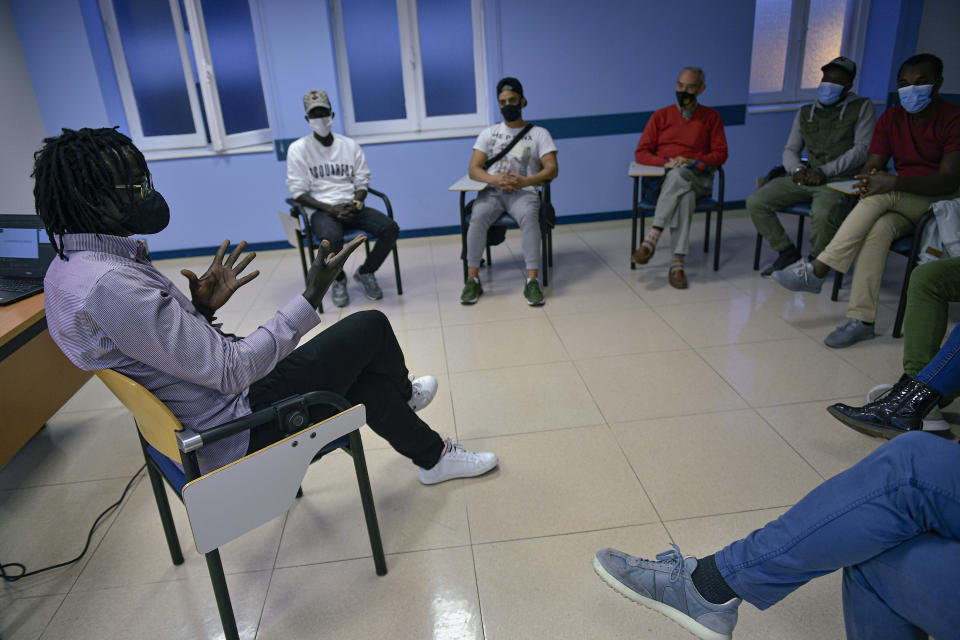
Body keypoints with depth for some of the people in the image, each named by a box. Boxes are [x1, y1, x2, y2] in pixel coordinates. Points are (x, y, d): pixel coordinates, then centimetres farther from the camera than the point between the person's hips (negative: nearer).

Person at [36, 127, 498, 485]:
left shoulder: (68, 267, 4)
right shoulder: (110, 284, -29)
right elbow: (231, 372, -27)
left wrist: (200, 309, -3)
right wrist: (312, 297, -22)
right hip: (232, 433, -10)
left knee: (360, 375, 19)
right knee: (371, 326, -1)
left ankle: (434, 456, 43)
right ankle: (403, 393, 33)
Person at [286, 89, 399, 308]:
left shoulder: (349, 145, 12)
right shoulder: (298, 149, 3)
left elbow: (362, 182, 11)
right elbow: (299, 192, -2)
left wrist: (354, 204, -11)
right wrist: (331, 209, -15)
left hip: (352, 207, 3)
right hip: (321, 210, -3)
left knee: (390, 228, -23)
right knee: (332, 238, -38)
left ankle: (365, 273, 3)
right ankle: (338, 280, -4)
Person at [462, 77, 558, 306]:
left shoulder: (539, 133, 13)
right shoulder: (489, 133, 19)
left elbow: (552, 169, 1)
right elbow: (473, 169, 8)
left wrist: (525, 181, -19)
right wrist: (495, 180, -15)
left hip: (523, 191, -1)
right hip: (491, 191, 2)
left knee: (529, 217, -37)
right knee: (478, 217, -32)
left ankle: (532, 280, -39)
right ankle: (472, 279, -26)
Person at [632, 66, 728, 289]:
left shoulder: (711, 117, 18)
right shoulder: (661, 116, 17)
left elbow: (720, 154, 11)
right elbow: (641, 153, 9)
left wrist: (693, 162, -9)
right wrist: (666, 162, -10)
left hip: (698, 179, 0)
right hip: (665, 179, 0)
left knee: (678, 176, -38)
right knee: (685, 195, -38)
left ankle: (652, 237, -43)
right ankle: (677, 262, -42)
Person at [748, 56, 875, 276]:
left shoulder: (862, 107, 7)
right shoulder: (805, 112, 21)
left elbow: (862, 150, -4)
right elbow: (790, 149, 17)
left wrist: (824, 172, -15)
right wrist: (797, 169, -8)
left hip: (839, 179, -5)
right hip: (804, 177, 5)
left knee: (822, 214, -39)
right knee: (755, 202, -15)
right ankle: (787, 253, -1)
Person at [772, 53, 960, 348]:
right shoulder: (891, 118, 8)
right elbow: (872, 166, 2)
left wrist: (894, 182, -32)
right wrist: (869, 179, -24)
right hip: (899, 203, 4)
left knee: (882, 195, -33)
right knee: (879, 229, -32)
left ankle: (817, 270, -36)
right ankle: (861, 319, -36)